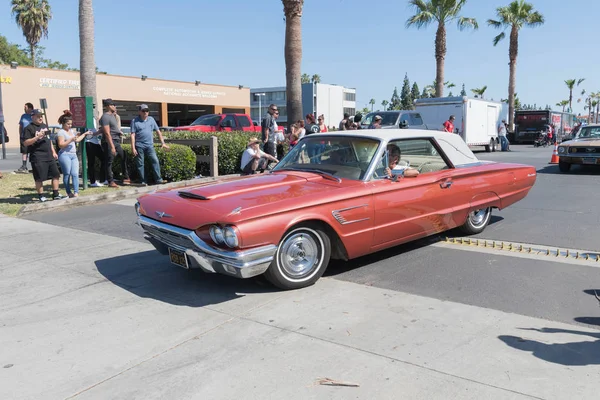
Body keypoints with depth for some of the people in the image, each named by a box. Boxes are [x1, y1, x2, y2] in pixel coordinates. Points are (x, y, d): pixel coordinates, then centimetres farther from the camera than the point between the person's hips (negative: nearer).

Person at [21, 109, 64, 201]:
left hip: (49, 156, 7)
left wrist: (53, 152, 19)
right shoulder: (28, 128, -6)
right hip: (38, 157, -7)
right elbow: (25, 143, -13)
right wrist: (37, 137, -22)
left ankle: (56, 194, 15)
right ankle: (41, 196, 6)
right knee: (39, 178, -3)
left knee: (56, 175, 7)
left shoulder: (45, 126, 18)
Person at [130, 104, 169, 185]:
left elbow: (158, 131, 15)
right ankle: (142, 181, 8)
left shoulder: (151, 119, 11)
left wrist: (162, 143, 10)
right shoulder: (135, 121, 1)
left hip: (149, 145, 2)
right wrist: (133, 148, -9)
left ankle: (158, 179, -9)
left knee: (155, 160, -10)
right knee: (140, 164, 1)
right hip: (139, 146, -2)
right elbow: (133, 135, -3)